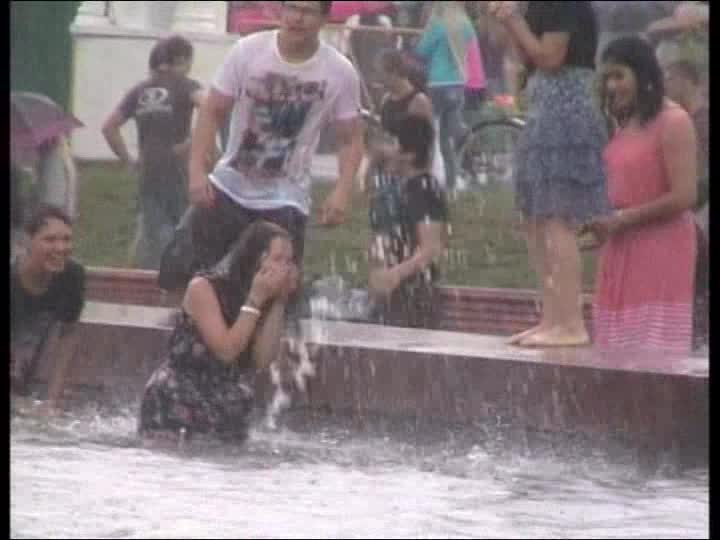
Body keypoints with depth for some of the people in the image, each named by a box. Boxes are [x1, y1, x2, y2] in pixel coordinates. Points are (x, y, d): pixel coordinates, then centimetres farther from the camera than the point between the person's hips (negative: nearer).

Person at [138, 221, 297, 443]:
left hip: (225, 413, 5)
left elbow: (263, 359, -12)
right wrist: (255, 300, -22)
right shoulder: (204, 288, -13)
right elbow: (226, 351, -22)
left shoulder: (266, 300, 2)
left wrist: (279, 301, -14)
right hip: (175, 403, -5)